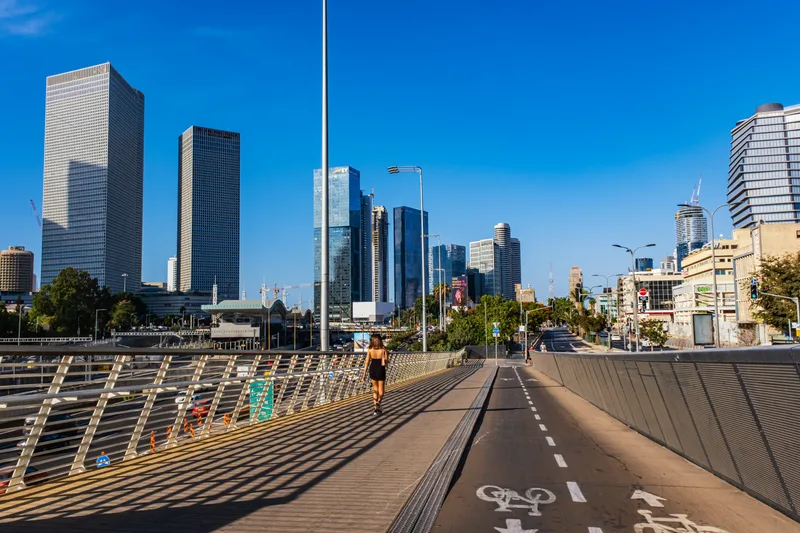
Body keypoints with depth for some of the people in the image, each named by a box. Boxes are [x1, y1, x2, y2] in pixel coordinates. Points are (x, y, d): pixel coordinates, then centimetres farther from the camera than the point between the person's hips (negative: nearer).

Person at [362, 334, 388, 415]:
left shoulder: (370, 349, -4)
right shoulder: (383, 349, -10)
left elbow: (367, 362, -3)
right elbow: (386, 362, -10)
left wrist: (364, 373, 1)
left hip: (372, 370, 2)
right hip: (381, 370, -2)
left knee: (375, 388, 18)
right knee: (381, 389, 11)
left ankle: (375, 407, 13)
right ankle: (378, 402, -18)